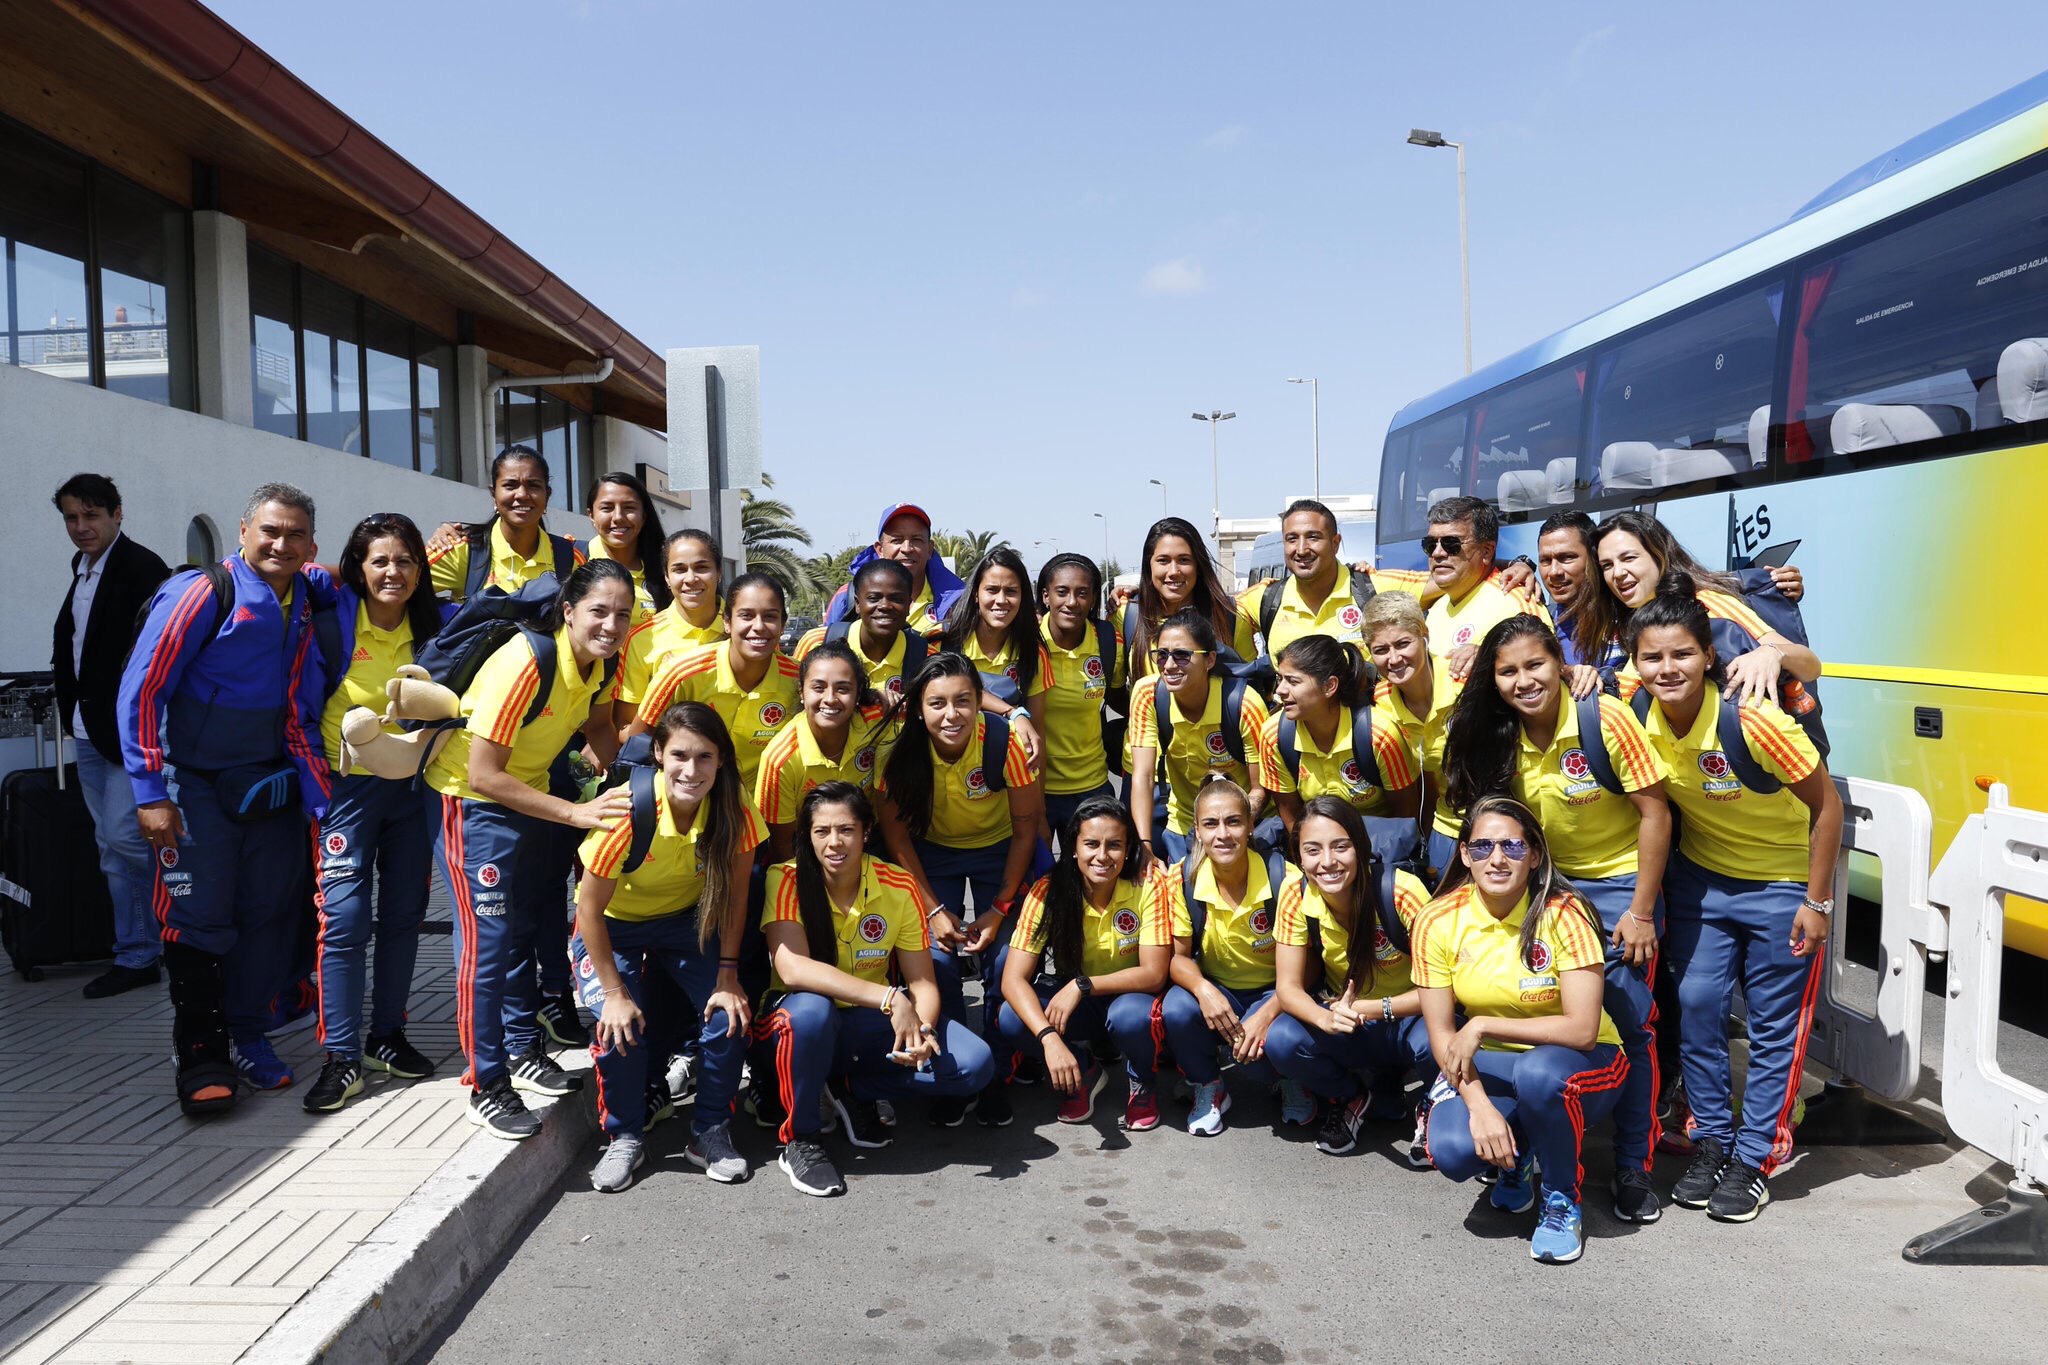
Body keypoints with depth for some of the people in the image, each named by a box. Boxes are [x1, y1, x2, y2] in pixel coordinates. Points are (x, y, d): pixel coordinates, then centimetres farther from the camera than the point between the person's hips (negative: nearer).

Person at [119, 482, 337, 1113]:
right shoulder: (201, 592, -12)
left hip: (272, 782, 5)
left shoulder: (307, 598, 3)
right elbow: (140, 690, -12)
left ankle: (246, 1037, 20)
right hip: (196, 783, -5)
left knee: (269, 914, 6)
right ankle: (201, 1059, 8)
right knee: (198, 918, -3)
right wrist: (150, 793, -16)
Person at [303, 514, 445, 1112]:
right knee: (345, 917, -8)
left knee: (404, 913, 10)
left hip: (413, 786, 4)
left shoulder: (433, 623, -1)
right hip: (348, 785, -4)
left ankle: (387, 1036, 24)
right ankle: (342, 1058, -1)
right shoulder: (335, 618, -10)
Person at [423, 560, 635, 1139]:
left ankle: (524, 1053, 34)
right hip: (471, 801, -8)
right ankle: (486, 1087, 6)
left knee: (531, 929, 17)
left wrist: (627, 782, -8)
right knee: (487, 940, -6)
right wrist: (580, 813, -31)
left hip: (527, 795, 8)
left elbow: (595, 725, 12)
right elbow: (484, 775, -30)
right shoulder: (527, 660, -31)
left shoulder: (603, 666, -9)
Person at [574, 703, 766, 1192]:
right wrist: (616, 994, -21)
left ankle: (710, 1133, 5)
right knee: (620, 1025, -24)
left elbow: (734, 894, -11)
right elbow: (589, 908, -22)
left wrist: (728, 978, -14)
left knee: (730, 1014, -18)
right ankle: (625, 1137, 3)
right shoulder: (628, 812, -32)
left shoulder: (734, 810, -23)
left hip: (686, 922, 2)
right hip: (614, 925, -2)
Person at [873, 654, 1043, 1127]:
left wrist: (999, 909, -14)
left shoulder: (1006, 743, -29)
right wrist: (934, 909, -15)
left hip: (999, 852, -1)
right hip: (933, 853, 1)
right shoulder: (904, 753, -25)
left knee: (1004, 960, -12)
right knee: (936, 958, -14)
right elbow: (896, 835, -11)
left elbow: (1025, 830, -15)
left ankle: (997, 1075, 10)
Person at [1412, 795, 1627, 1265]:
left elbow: (1582, 1028, -26)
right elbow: (1441, 1033, -8)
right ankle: (1518, 1157, 13)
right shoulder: (1439, 922, -11)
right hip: (1489, 1066, 3)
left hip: (1577, 1061, -2)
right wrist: (1480, 1105, -23)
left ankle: (1562, 1199, -7)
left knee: (1539, 1072, -39)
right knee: (1453, 1150, -28)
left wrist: (1483, 1026, -27)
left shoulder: (1563, 914, -20)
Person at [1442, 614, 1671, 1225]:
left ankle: (1633, 1169, 12)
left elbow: (1655, 813, -15)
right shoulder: (1498, 739, -6)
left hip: (1619, 885, -4)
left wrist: (1641, 912, -14)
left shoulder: (1605, 718, -19)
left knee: (1630, 1029, -3)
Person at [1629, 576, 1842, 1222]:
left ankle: (1755, 1160, 16)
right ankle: (1711, 1143, 17)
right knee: (1696, 1005, 1)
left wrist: (1816, 902, -15)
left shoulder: (1752, 721, -29)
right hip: (1699, 877, 4)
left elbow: (1826, 805, -18)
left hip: (1783, 884, -4)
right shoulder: (1637, 719, -15)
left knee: (1774, 1025, 4)